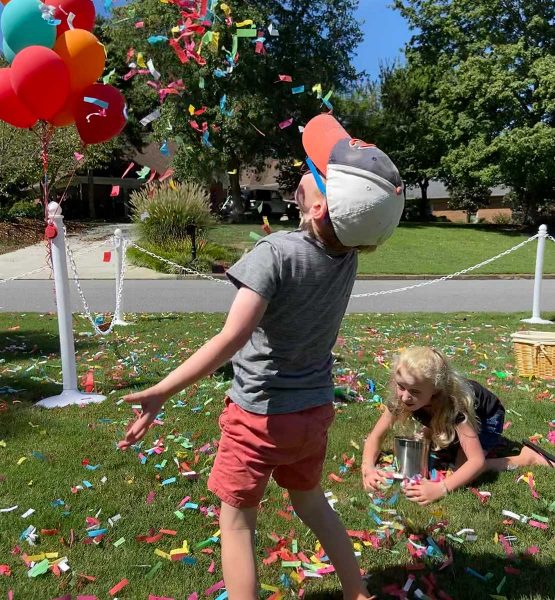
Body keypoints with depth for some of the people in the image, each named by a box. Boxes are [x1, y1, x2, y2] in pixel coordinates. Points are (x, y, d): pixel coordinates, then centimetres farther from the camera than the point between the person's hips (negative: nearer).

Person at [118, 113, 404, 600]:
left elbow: (233, 338, -32)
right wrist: (332, 143, 17)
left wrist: (161, 392, -30)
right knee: (312, 503, 29)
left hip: (261, 414, -6)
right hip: (315, 410, 6)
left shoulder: (277, 253, -25)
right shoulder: (347, 252, -7)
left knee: (236, 522, 14)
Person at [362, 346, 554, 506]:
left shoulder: (454, 403, -44)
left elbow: (477, 461, -44)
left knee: (462, 467, -21)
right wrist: (368, 467, -39)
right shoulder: (400, 399, -30)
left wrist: (441, 488, -56)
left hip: (486, 417, -5)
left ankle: (527, 457, -6)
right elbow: (376, 436, -20)